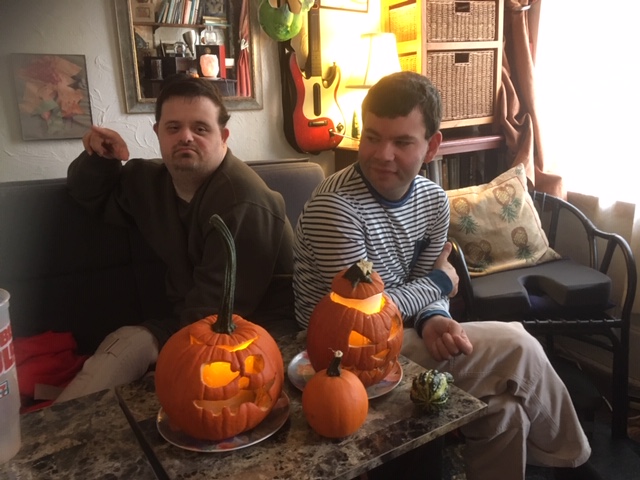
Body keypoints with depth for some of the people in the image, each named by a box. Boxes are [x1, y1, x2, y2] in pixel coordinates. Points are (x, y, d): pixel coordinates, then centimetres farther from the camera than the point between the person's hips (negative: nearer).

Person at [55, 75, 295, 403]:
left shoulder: (241, 201, -24)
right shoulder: (151, 180, 4)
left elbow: (217, 307, -24)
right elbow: (92, 196, 22)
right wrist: (98, 161, 0)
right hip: (191, 322, 7)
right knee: (124, 345, -17)